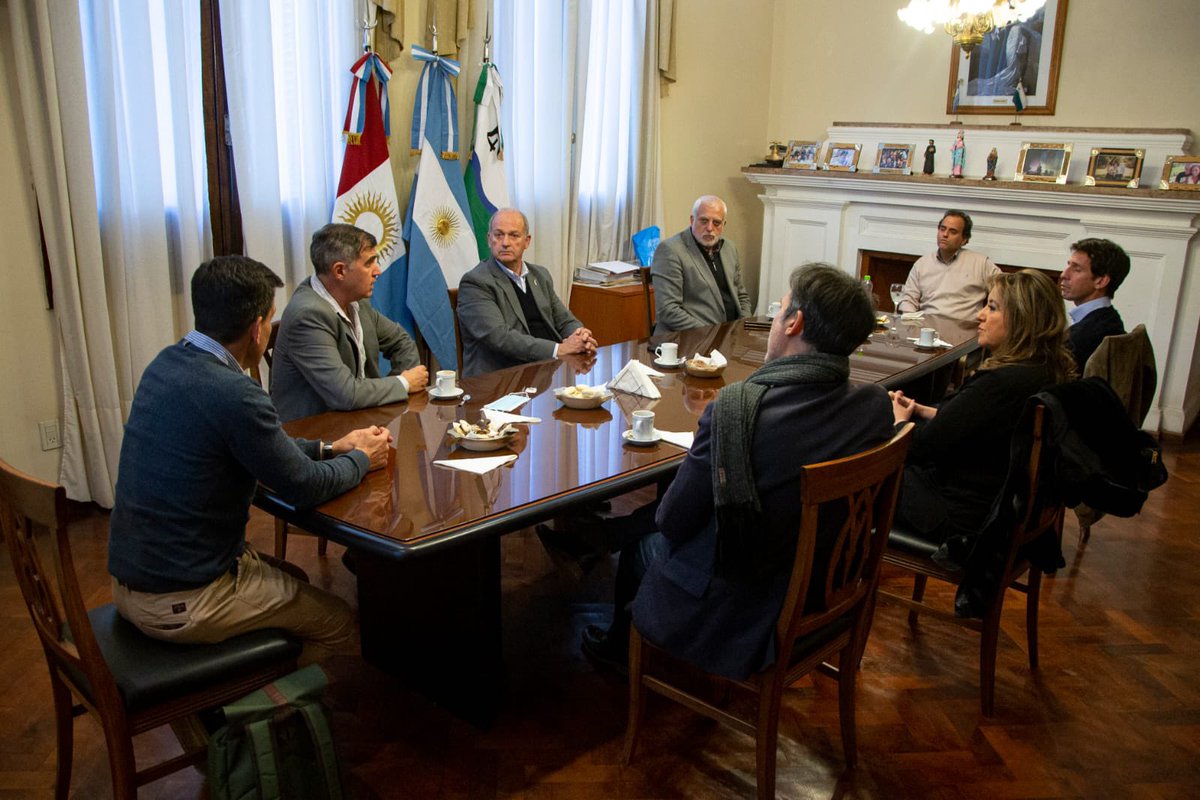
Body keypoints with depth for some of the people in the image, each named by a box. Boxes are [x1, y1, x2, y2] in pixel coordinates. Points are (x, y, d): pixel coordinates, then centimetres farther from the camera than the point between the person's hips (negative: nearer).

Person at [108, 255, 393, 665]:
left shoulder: (167, 364, 0)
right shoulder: (233, 393, -27)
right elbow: (303, 487, -16)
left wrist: (329, 448, 13)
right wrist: (362, 459, 2)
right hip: (179, 602, -9)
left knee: (293, 578, 28)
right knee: (337, 622, 9)